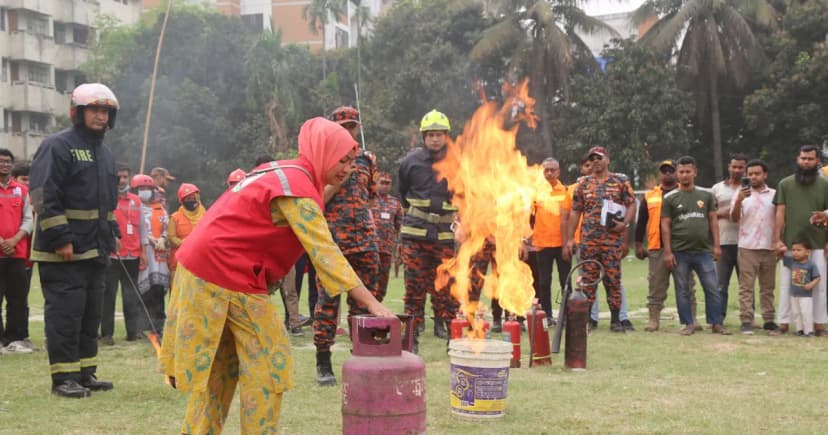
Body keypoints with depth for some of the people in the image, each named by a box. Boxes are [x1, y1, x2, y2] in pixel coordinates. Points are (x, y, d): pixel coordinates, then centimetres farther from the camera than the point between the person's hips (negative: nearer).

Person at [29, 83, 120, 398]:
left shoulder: (104, 154, 17)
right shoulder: (57, 146, -9)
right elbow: (43, 196, -17)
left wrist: (111, 235, 16)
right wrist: (61, 238, -21)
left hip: (96, 250, 9)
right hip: (63, 252, -8)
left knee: (91, 313, 12)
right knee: (65, 313, -6)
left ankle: (85, 372, 21)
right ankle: (63, 378, 0)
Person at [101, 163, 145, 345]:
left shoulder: (136, 201, 13)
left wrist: (143, 251, 12)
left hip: (132, 256, 4)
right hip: (110, 255, -4)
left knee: (131, 294, 6)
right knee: (108, 294, -2)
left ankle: (133, 330, 10)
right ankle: (107, 333, 2)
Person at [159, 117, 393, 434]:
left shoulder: (282, 171, 15)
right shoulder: (297, 186, -16)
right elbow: (323, 251, -23)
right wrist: (370, 302, -26)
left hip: (202, 269, 10)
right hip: (229, 277, -10)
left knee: (217, 369, 15)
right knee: (267, 362, -2)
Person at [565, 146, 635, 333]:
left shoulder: (620, 181, 5)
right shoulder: (583, 184, 11)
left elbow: (631, 204, 5)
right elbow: (575, 211, 11)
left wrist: (625, 223, -13)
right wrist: (570, 238, 5)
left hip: (613, 239, -2)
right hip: (588, 239, 2)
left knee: (613, 280, 1)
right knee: (588, 280, 3)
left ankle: (616, 320, 8)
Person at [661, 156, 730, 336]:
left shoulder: (706, 196, 9)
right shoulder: (670, 198, 4)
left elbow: (713, 220, 9)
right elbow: (665, 225, 2)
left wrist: (716, 245, 0)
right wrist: (668, 252, -5)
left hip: (704, 251, 1)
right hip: (680, 253, -1)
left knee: (712, 289, 0)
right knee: (682, 290, 4)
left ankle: (716, 324, 8)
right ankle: (688, 324, 13)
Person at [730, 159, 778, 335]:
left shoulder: (774, 194, 10)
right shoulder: (741, 194, 5)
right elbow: (734, 218, -3)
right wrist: (739, 201, -20)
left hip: (769, 247, 2)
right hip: (747, 247, -2)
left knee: (768, 287, 7)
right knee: (746, 286, -4)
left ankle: (768, 320, 13)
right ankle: (746, 321, -5)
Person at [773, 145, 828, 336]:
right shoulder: (785, 184, 6)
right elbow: (780, 214, 4)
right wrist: (777, 240, -3)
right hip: (791, 243, 0)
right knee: (786, 284, 2)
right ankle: (783, 323, 7)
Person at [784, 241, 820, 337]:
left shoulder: (811, 265, -11)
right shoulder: (791, 261, 2)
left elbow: (817, 278, -9)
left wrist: (811, 284, -25)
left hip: (806, 295, -5)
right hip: (794, 294, 5)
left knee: (806, 314, -6)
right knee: (796, 313, 12)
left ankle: (809, 331, 3)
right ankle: (800, 330, 22)